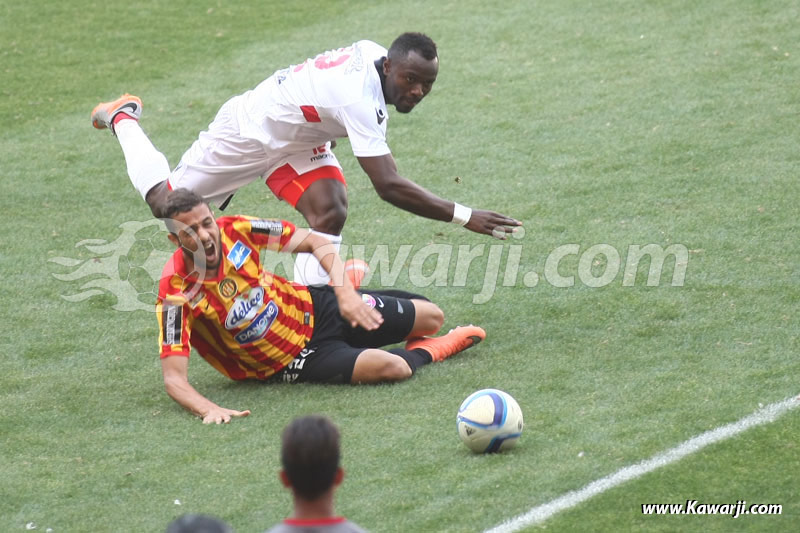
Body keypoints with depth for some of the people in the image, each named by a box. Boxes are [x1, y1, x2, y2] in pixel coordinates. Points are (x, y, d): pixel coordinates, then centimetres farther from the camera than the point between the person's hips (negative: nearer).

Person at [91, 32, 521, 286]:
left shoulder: (373, 53, -18)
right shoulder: (359, 99, -43)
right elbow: (389, 187, -46)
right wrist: (464, 217, -46)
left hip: (296, 136, 8)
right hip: (248, 132, -8)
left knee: (329, 213, -15)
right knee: (166, 204, 11)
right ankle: (123, 118, 35)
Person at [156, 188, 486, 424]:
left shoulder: (235, 230, -17)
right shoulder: (177, 295, -28)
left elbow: (316, 242, -5)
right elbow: (173, 378, -32)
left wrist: (343, 291, -20)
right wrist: (208, 410, -51)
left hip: (313, 308, 5)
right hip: (289, 362, -5)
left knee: (432, 317, 9)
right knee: (390, 367, -28)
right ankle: (423, 352, 10)